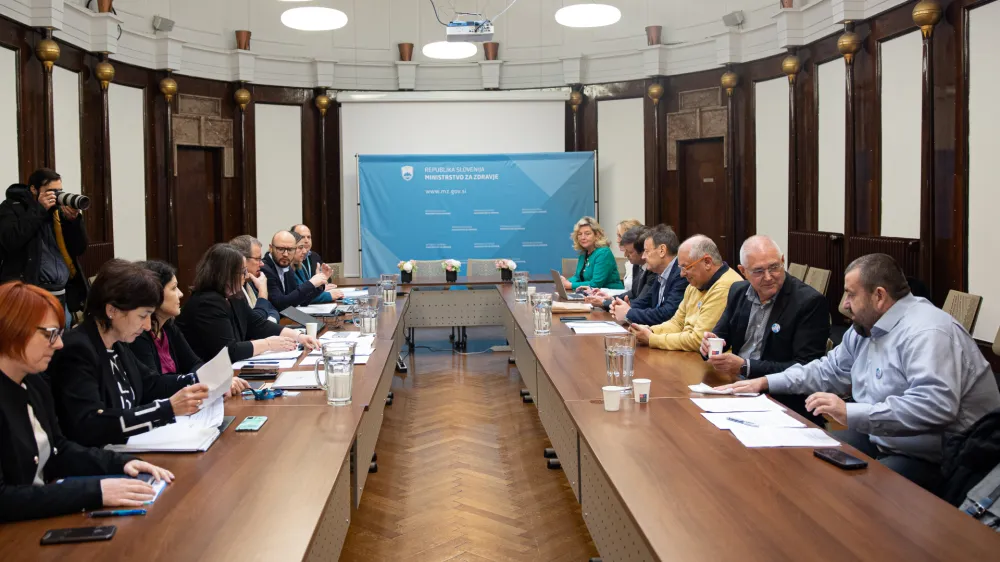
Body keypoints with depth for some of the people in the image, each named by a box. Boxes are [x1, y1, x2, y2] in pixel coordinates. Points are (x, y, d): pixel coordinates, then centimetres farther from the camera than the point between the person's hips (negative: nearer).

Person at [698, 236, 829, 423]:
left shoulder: (811, 302, -12)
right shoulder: (738, 291, 7)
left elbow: (805, 368, -17)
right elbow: (721, 333, 17)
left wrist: (744, 367, -23)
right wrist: (710, 343, -9)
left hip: (781, 399, -6)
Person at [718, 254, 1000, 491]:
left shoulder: (927, 332, -23)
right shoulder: (866, 328, 9)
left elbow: (935, 406, -36)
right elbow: (829, 370, 21)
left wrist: (850, 413, -37)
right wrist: (765, 382, 13)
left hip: (933, 460, -10)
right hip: (880, 440, 10)